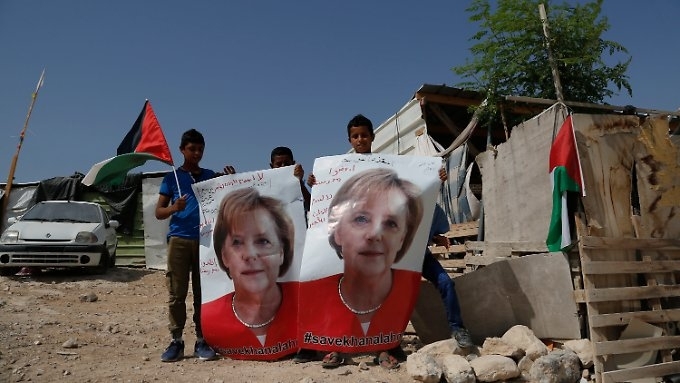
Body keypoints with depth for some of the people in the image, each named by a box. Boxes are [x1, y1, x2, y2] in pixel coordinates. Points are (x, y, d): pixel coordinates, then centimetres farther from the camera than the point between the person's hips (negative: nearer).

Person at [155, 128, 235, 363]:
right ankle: (176, 341, 7)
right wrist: (174, 208, -15)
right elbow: (158, 213, 6)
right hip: (178, 240, -1)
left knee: (203, 292, 3)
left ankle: (202, 341, 8)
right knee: (176, 293, -1)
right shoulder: (172, 177, 8)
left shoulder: (211, 176, 13)